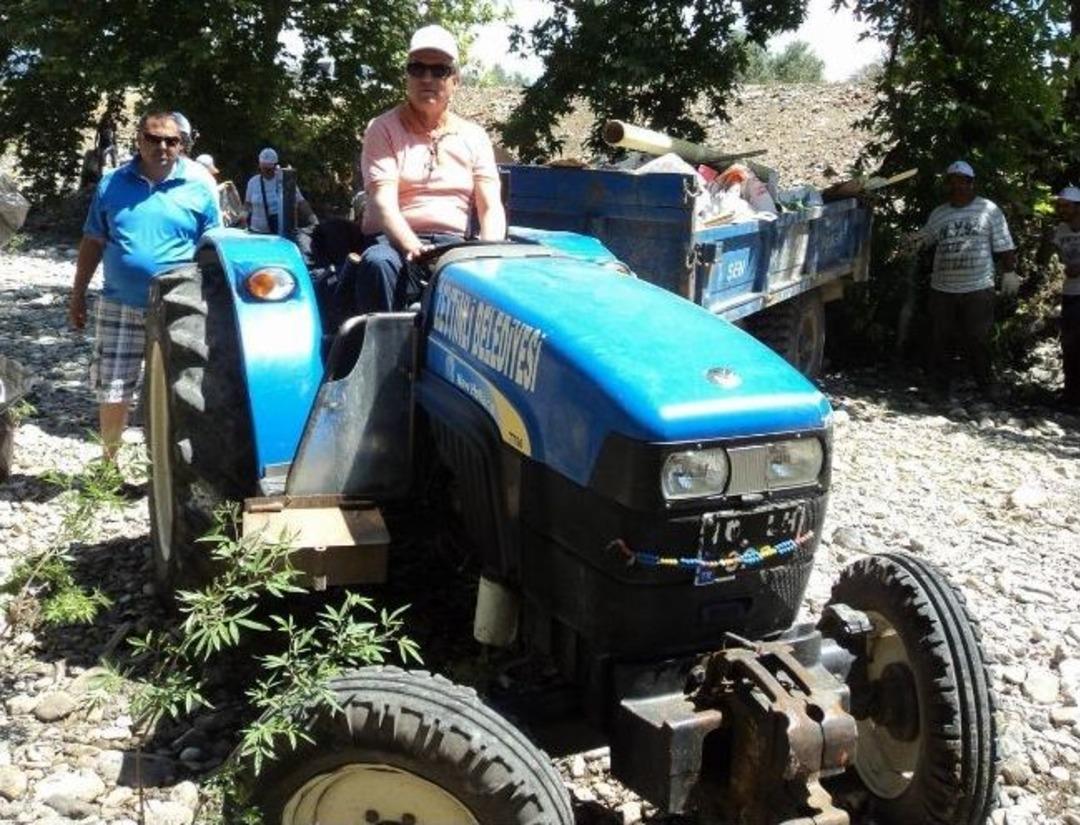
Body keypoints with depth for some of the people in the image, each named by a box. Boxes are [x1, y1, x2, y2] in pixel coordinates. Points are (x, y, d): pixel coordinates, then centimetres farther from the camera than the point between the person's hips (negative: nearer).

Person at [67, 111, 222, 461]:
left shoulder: (198, 188, -1)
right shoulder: (112, 183, 3)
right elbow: (93, 242, 9)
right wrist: (78, 295, 9)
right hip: (119, 307, 1)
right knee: (112, 391, 6)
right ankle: (109, 461, 26)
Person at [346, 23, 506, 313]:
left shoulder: (474, 136, 14)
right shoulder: (383, 129, 5)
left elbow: (491, 207, 4)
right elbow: (383, 202, -9)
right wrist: (414, 249, -28)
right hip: (394, 241, -2)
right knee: (378, 263, -37)